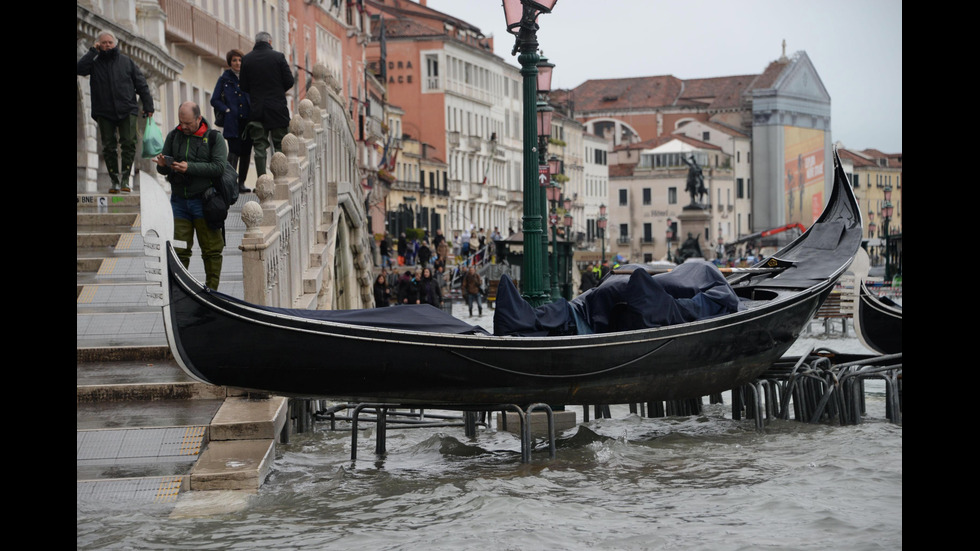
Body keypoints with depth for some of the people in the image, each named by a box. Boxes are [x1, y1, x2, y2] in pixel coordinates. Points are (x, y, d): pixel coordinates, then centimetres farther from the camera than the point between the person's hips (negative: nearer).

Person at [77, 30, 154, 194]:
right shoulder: (95, 63, 9)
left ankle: (125, 179, -7)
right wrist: (93, 51, -7)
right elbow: (81, 68, -12)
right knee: (109, 146, -1)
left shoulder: (127, 62, 10)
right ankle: (114, 180, 5)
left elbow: (141, 85, 10)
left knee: (128, 143, -10)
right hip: (104, 112, 0)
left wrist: (148, 106, 4)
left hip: (127, 111, 0)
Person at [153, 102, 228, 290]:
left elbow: (218, 167, -13)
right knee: (179, 249, 4)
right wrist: (162, 165, -11)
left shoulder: (214, 138, -1)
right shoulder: (173, 136, 10)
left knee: (211, 249, 1)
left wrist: (189, 167, -21)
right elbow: (164, 170, 13)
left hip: (203, 202, -3)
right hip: (179, 200, 3)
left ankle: (212, 289, 10)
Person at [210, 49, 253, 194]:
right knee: (234, 151, -13)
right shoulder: (224, 79, 6)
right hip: (232, 122, -3)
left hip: (247, 121, 3)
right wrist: (227, 110, -7)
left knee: (246, 152, 4)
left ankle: (241, 183, 12)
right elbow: (214, 100, 6)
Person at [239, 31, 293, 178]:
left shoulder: (246, 59, 1)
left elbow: (243, 86, 2)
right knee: (280, 145, 5)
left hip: (257, 109, 2)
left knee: (259, 146, 4)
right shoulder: (278, 56, -4)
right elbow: (289, 81, -5)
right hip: (277, 108, -2)